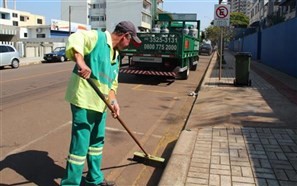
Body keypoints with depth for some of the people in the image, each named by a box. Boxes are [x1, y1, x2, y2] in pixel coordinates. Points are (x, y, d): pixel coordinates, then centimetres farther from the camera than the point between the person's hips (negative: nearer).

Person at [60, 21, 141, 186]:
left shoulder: (116, 56, 17)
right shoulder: (97, 37, -9)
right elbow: (74, 39, -27)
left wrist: (113, 101, 1)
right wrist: (81, 62, -42)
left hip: (100, 104, 9)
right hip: (83, 101, -9)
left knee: (97, 142, 20)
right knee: (80, 145, -3)